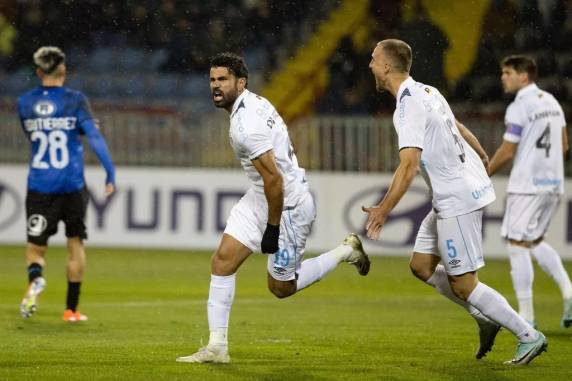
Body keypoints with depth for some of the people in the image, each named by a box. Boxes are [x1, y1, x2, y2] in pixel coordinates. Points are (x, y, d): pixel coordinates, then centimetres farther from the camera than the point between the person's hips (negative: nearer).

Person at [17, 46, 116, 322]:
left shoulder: (24, 103, 3)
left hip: (39, 185, 1)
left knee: (35, 247, 6)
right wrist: (111, 174, -12)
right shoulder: (75, 100, -6)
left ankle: (35, 277, -29)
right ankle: (71, 308, 16)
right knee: (75, 242, 15)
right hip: (72, 185, -1)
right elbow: (94, 137, -14)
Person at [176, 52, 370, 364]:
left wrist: (272, 228, -20)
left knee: (281, 287, 6)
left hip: (288, 205, -10)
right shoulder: (252, 102, 4)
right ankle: (217, 347, 1)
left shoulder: (246, 125, -27)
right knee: (223, 259, 0)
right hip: (260, 197, 10)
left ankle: (345, 252, 23)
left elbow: (274, 180, -27)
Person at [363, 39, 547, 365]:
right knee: (422, 265, 14)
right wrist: (483, 159, 42)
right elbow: (459, 128, 26)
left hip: (457, 200, -10)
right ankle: (486, 317, 18)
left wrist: (383, 210, -26)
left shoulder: (408, 105, -18)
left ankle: (529, 336, 1)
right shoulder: (427, 92, 10)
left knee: (463, 284, -4)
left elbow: (409, 166, -27)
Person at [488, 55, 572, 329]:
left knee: (518, 244, -2)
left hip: (527, 185, -8)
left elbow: (506, 152, -13)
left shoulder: (519, 107, -13)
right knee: (536, 241, 20)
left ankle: (526, 315, -4)